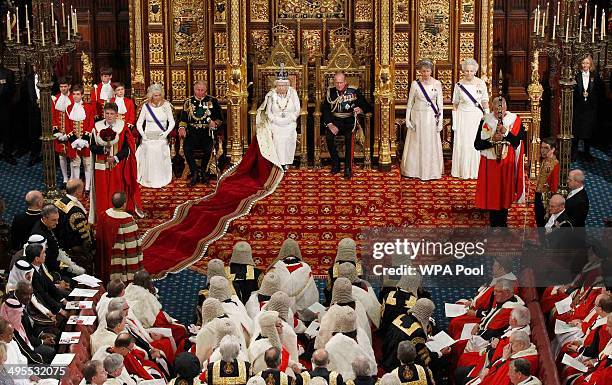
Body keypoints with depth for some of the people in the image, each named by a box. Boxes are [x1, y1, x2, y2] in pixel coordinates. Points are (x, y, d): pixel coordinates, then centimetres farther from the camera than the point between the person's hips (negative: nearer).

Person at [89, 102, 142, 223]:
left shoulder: (122, 127, -2)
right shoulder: (97, 127, 2)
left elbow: (127, 148, -4)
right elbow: (92, 146, 1)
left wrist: (115, 157, -16)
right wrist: (103, 149, -18)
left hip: (118, 166, -1)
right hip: (101, 167, 1)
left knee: (117, 191, 3)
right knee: (103, 192, 2)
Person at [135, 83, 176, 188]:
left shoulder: (166, 105, 1)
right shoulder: (146, 106, 4)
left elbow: (172, 122, 3)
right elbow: (139, 123, 9)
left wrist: (166, 133, -12)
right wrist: (142, 134, -6)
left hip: (161, 138, -1)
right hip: (148, 138, 1)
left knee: (160, 159, -16)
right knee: (148, 159, -13)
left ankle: (160, 181, -6)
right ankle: (148, 181, -4)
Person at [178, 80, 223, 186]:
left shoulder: (212, 101, 11)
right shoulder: (188, 102, 14)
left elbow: (220, 119, 10)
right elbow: (183, 119, 12)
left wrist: (215, 123, -12)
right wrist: (182, 128, -9)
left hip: (207, 132, -1)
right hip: (192, 132, 1)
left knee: (208, 148, -29)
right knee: (186, 147, -28)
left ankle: (203, 172, -5)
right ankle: (194, 174, -14)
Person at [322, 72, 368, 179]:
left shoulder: (354, 91, 4)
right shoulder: (330, 92, 8)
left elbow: (365, 106, 6)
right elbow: (325, 109, 1)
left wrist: (360, 110, -20)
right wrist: (330, 124, -14)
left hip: (350, 121, -2)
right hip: (335, 121, 2)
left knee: (349, 136, -34)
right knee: (328, 135, -29)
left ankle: (348, 168, -28)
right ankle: (335, 164, -13)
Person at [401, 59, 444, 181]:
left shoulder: (437, 84, 0)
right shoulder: (415, 84, -2)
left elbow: (440, 102, 3)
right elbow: (410, 102, 3)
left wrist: (440, 120, -1)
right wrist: (407, 119, -1)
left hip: (432, 117, 0)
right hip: (418, 117, 0)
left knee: (431, 144, 5)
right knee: (417, 143, 5)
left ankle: (432, 170, 15)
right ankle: (416, 170, 15)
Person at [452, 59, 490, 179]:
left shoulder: (481, 83, -2)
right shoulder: (459, 85, -1)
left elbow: (485, 102, 5)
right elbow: (455, 105, 4)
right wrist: (454, 123, 1)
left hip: (477, 116, 0)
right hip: (463, 117, 0)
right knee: (462, 144, 2)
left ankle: (475, 171, 11)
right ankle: (462, 172, 12)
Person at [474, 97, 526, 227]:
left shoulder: (515, 121, -3)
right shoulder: (485, 121, -2)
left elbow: (518, 142, -9)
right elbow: (477, 144, -5)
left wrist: (505, 133, -22)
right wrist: (492, 140, -19)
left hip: (507, 165, 0)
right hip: (490, 165, 0)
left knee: (505, 193, 7)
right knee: (491, 195, 5)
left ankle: (503, 223, 20)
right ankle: (493, 223, 17)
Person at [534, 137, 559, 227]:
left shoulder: (554, 163, -18)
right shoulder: (543, 161, 8)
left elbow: (555, 183, -17)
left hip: (547, 197, -8)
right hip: (539, 196, 8)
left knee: (545, 222, 0)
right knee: (539, 221, 15)